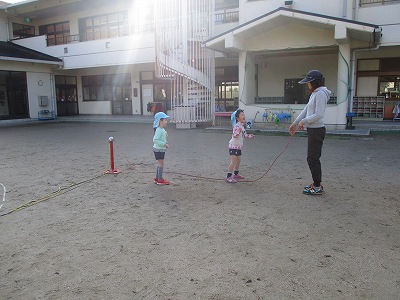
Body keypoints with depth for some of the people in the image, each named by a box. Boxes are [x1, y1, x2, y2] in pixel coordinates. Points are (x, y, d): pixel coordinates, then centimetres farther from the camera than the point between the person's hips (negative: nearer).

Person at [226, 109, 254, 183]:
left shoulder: (242, 126, 7)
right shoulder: (237, 126, -23)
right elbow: (234, 135, -32)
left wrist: (249, 136, 18)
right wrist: (238, 131, -46)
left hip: (238, 146, 9)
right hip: (233, 146, -9)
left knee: (238, 161, 18)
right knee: (233, 161, -11)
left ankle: (236, 174, 35)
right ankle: (229, 176, -6)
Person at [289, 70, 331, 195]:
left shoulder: (320, 94, -15)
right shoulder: (314, 94, 16)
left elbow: (318, 115, -23)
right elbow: (306, 111, 21)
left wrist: (303, 121, -12)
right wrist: (295, 123, 22)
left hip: (317, 130, -10)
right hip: (313, 130, 10)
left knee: (312, 159, -5)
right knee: (314, 158, 16)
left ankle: (317, 187, 4)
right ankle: (317, 183, 27)